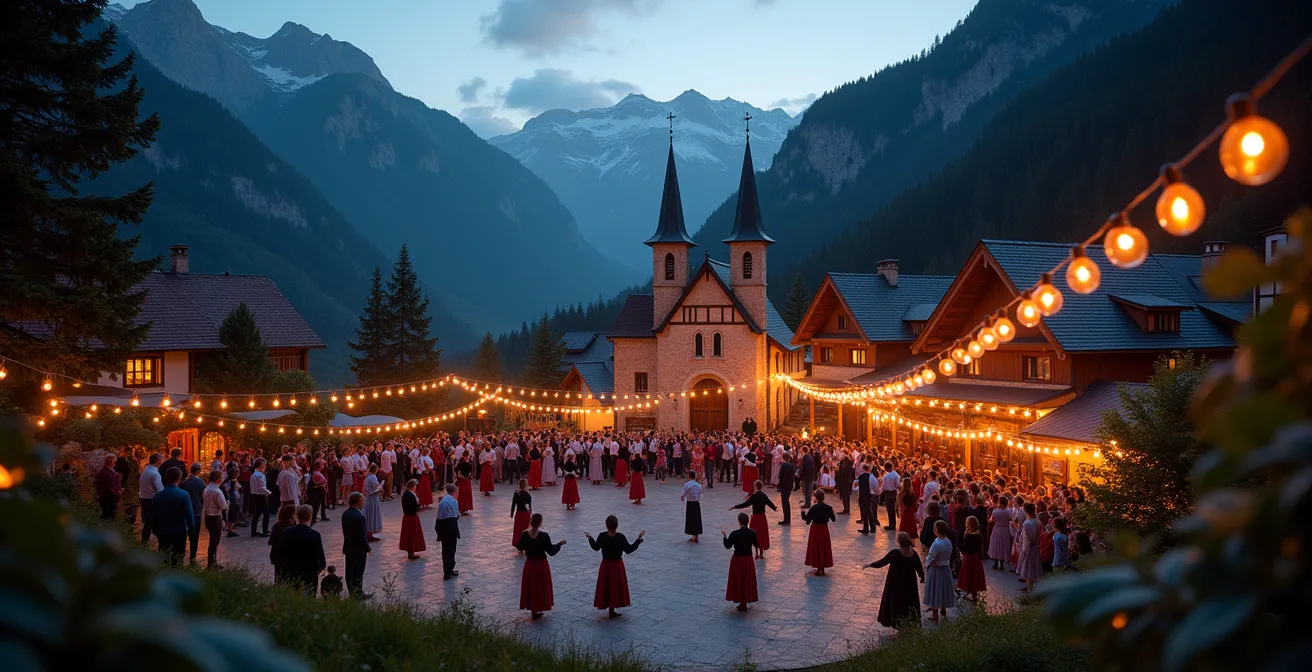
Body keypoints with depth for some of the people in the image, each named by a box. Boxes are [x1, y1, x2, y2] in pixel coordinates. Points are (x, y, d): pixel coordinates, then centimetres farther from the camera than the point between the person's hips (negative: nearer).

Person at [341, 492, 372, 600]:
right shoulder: (359, 517, -24)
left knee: (350, 571, 14)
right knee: (358, 572, 3)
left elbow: (345, 531, 8)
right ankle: (358, 594, 12)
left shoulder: (345, 514, 2)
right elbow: (362, 535, -21)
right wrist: (368, 547, -9)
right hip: (359, 549, -8)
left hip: (348, 547, 8)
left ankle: (352, 592, 24)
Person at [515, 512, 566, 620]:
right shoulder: (544, 536, -22)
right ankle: (539, 609, 24)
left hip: (529, 565, 3)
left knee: (530, 587, 17)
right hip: (541, 565, -3)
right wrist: (560, 544, -1)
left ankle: (533, 610, 25)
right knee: (540, 587, 14)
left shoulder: (524, 534, -13)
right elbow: (551, 551, -17)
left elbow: (520, 547, 2)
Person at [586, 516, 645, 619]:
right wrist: (639, 539, -12)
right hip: (617, 565, -2)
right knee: (615, 586, 10)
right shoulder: (620, 537, -20)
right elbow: (629, 549, -14)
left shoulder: (602, 536, -13)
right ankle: (612, 611, 15)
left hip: (606, 564, 2)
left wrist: (590, 538, 12)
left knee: (606, 586, 15)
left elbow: (596, 547, 0)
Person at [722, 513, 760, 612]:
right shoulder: (752, 533, -10)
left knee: (738, 581, 11)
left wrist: (724, 536, 7)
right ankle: (744, 603, 25)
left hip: (737, 560, -3)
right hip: (748, 560, 3)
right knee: (747, 581, 17)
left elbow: (727, 546, -8)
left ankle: (742, 603, 16)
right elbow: (756, 545, 2)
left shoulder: (734, 534, -19)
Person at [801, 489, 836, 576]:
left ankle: (818, 568, 10)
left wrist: (803, 512, 4)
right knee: (824, 548, 12)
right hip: (824, 529, 3)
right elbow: (833, 519, 0)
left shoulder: (813, 508, -14)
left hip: (815, 529, -3)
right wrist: (831, 511, 16)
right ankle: (822, 568, 15)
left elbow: (806, 519, -14)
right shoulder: (828, 508, -6)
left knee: (815, 548, 8)